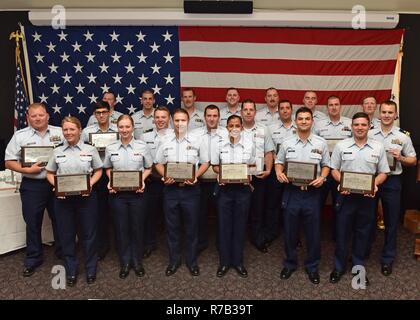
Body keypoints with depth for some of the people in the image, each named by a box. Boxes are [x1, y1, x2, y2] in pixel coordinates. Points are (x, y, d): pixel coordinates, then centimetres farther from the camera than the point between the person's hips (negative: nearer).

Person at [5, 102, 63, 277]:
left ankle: (62, 253, 30)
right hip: (32, 186, 0)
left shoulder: (60, 132, 3)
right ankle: (33, 259, 25)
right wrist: (27, 170, -14)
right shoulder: (20, 136, 1)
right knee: (33, 223, 9)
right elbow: (9, 162, 0)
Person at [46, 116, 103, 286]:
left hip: (86, 196, -1)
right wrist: (56, 185, -8)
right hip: (63, 197, 2)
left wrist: (91, 183, -12)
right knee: (66, 234, 9)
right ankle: (70, 270, 26)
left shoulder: (90, 149, 1)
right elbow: (50, 173, 10)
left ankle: (91, 269, 25)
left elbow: (98, 171, 5)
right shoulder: (57, 151, 6)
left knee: (88, 233, 7)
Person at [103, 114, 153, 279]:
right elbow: (108, 169, 13)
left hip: (137, 192, -1)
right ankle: (125, 263, 25)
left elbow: (148, 168, 5)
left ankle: (137, 262, 25)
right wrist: (110, 181, -5)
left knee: (137, 227, 7)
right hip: (117, 193, 1)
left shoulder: (142, 146, -2)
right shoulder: (110, 148, 3)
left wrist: (142, 180, -11)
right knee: (121, 228, 8)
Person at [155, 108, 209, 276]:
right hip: (170, 189, 2)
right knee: (172, 227, 11)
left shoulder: (196, 141, 0)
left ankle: (192, 261, 24)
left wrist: (195, 176, -12)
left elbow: (205, 163, 3)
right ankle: (174, 260, 27)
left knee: (191, 226, 8)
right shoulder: (166, 143, 5)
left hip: (190, 189, -2)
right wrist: (165, 176, -7)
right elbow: (158, 163, 11)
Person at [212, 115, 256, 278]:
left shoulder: (249, 144, -1)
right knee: (224, 225, 6)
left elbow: (252, 165, 8)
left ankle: (238, 261, 24)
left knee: (240, 225, 8)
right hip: (225, 188, 0)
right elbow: (215, 166, 7)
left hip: (243, 188, 0)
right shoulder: (220, 145, 0)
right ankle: (224, 262, 21)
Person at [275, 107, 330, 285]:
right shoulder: (287, 143, 5)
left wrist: (322, 178, -12)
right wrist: (279, 173, -10)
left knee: (313, 232, 8)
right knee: (290, 230, 11)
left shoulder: (321, 143, 3)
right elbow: (279, 162, 11)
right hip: (291, 191, 1)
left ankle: (312, 266, 27)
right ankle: (290, 263, 30)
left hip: (312, 192, 0)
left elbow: (326, 165, 8)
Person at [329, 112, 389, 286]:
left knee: (363, 233, 12)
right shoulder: (341, 146, 1)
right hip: (346, 195, -1)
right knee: (342, 232, 7)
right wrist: (341, 182, -14)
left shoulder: (378, 147, 4)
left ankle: (358, 267, 28)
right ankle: (339, 267, 23)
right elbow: (334, 169, 4)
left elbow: (383, 173, 6)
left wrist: (375, 184, -13)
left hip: (367, 197, 1)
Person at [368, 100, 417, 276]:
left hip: (392, 181, 0)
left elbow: (413, 161, 6)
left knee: (391, 221, 8)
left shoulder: (403, 136, 1)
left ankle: (387, 259, 22)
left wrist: (400, 158, -13)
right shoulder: (369, 134, 1)